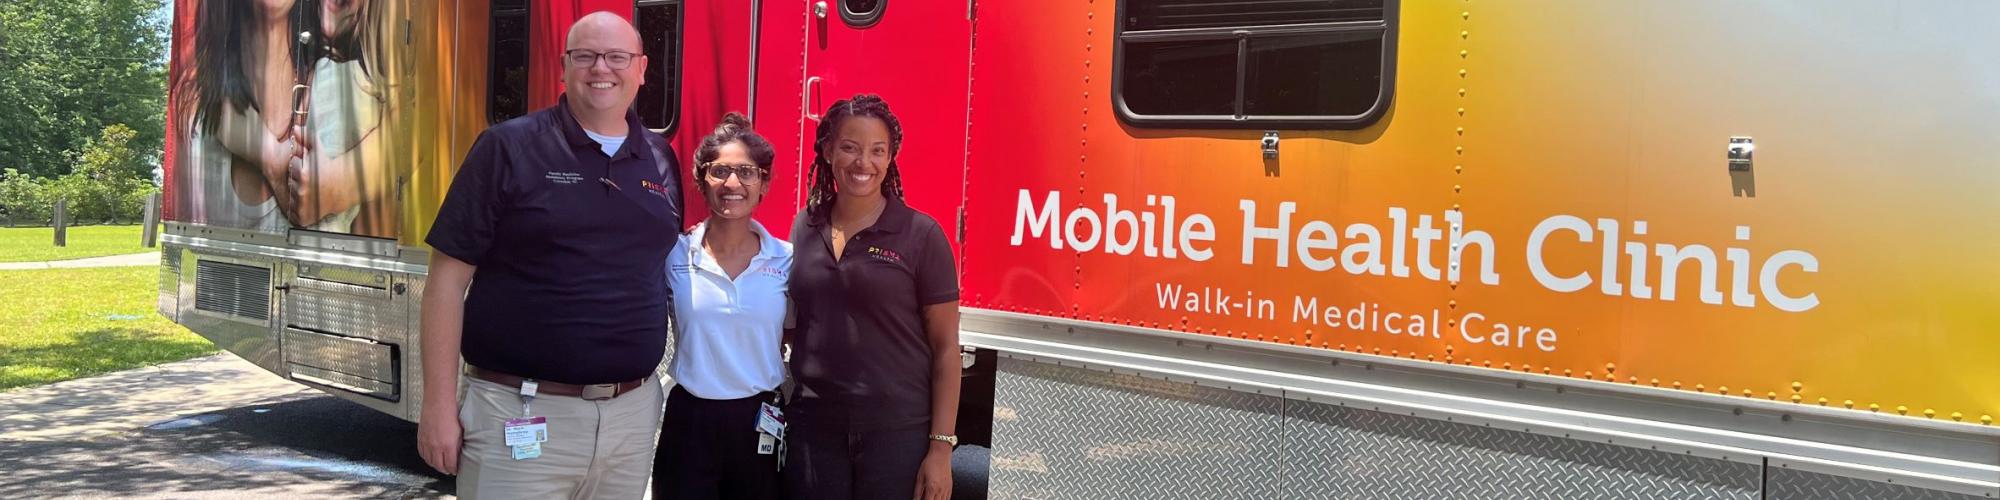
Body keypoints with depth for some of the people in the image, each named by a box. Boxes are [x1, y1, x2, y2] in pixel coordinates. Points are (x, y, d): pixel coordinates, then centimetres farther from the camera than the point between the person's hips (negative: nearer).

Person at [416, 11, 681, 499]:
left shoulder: (661, 159, 8)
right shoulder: (509, 148, -4)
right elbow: (448, 278, -6)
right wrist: (439, 406, -10)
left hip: (632, 414, 4)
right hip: (520, 418, -4)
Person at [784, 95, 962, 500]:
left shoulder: (920, 235, -6)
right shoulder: (803, 228, 5)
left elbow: (946, 347, -5)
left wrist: (941, 447, -9)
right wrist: (772, 407, 6)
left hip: (896, 432, -3)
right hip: (811, 426, 3)